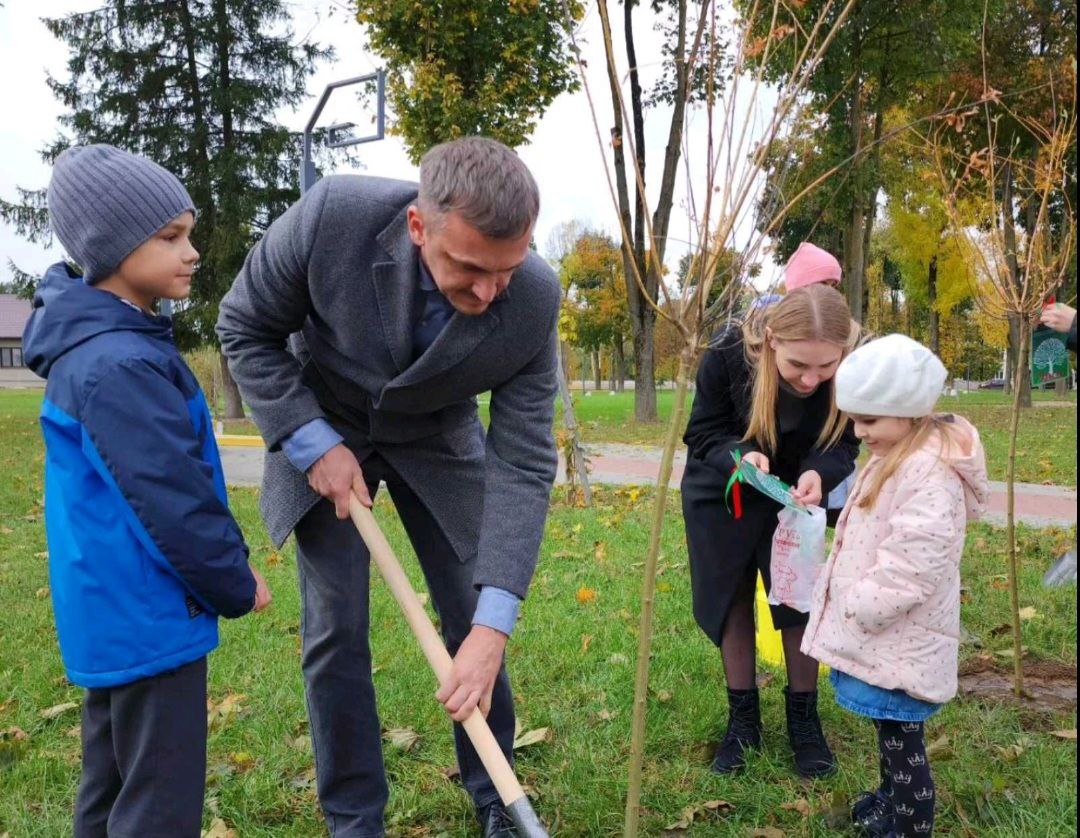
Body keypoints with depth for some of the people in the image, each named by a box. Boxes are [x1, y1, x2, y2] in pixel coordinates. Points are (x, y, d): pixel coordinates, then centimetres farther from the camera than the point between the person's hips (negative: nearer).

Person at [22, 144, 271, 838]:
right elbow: (172, 501, -23)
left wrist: (226, 566, 17)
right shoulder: (119, 365, -24)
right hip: (147, 617, -10)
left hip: (110, 612, 10)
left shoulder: (96, 346, 10)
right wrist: (236, 585, -9)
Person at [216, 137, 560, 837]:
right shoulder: (332, 216, -31)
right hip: (324, 432, 0)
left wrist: (495, 622, -28)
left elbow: (522, 464, -23)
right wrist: (314, 443, -21)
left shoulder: (536, 299, -27)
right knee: (335, 632, -1)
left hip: (439, 441, 1)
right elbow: (246, 330, -13)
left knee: (476, 624, 3)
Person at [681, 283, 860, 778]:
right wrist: (738, 455, -40)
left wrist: (819, 473, -38)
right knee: (732, 599, 7)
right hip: (723, 492, 0)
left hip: (794, 494, 1)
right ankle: (742, 718, 22)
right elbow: (702, 431, -19)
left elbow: (844, 445, -16)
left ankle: (803, 718, 21)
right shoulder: (730, 353, -33)